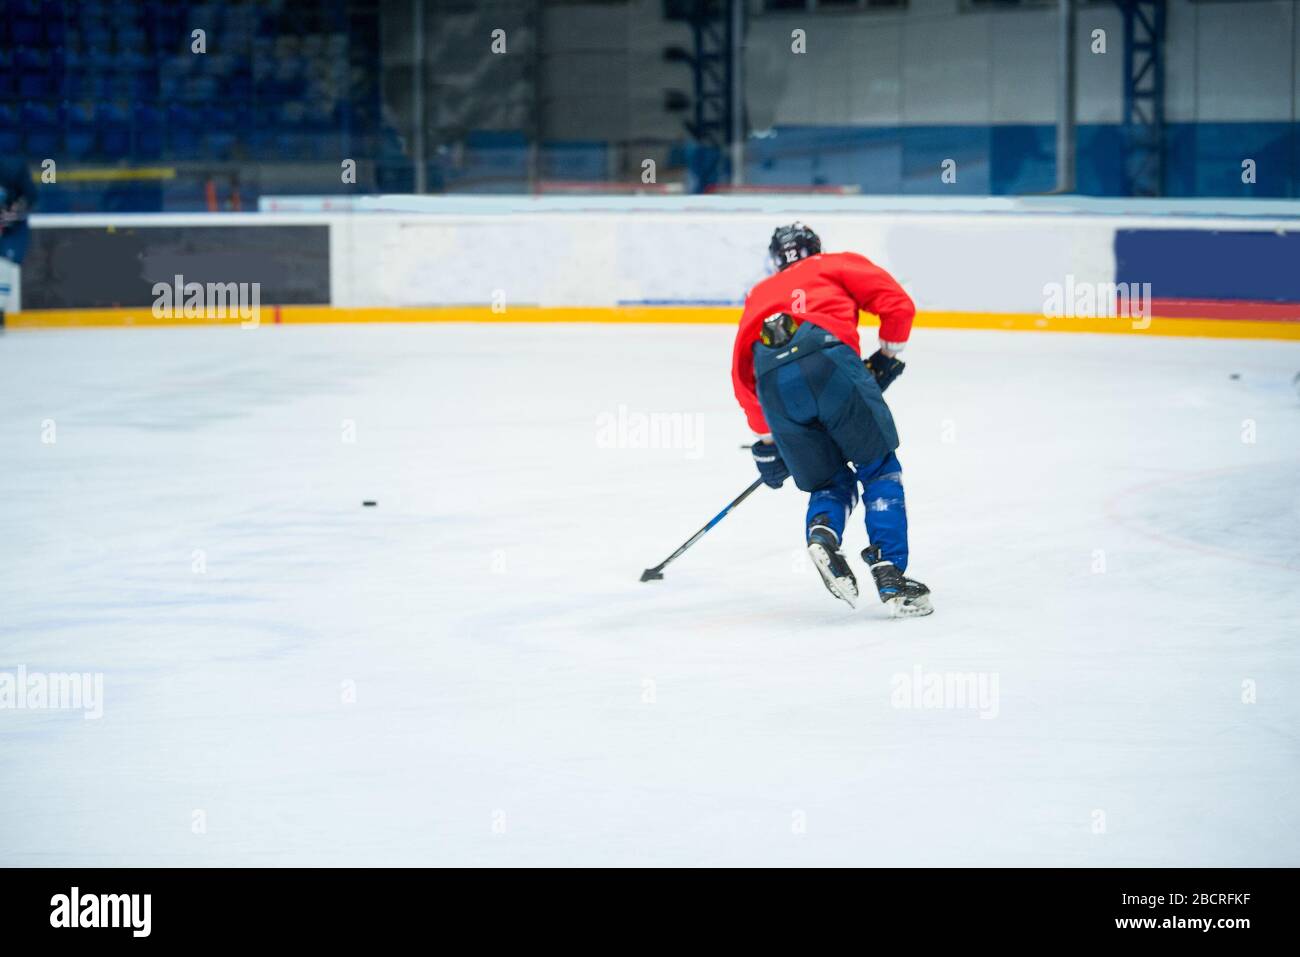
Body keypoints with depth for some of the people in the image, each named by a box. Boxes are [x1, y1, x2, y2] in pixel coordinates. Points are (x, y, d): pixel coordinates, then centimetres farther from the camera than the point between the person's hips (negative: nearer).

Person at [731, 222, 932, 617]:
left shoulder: (758, 296, 38)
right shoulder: (837, 265, 29)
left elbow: (742, 373, 32)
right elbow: (897, 304, 14)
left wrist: (767, 441, 36)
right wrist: (886, 356, 28)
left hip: (772, 380, 3)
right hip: (827, 359, -3)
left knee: (829, 482, 19)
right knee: (879, 470, 11)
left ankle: (822, 532, -13)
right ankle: (889, 577, -2)